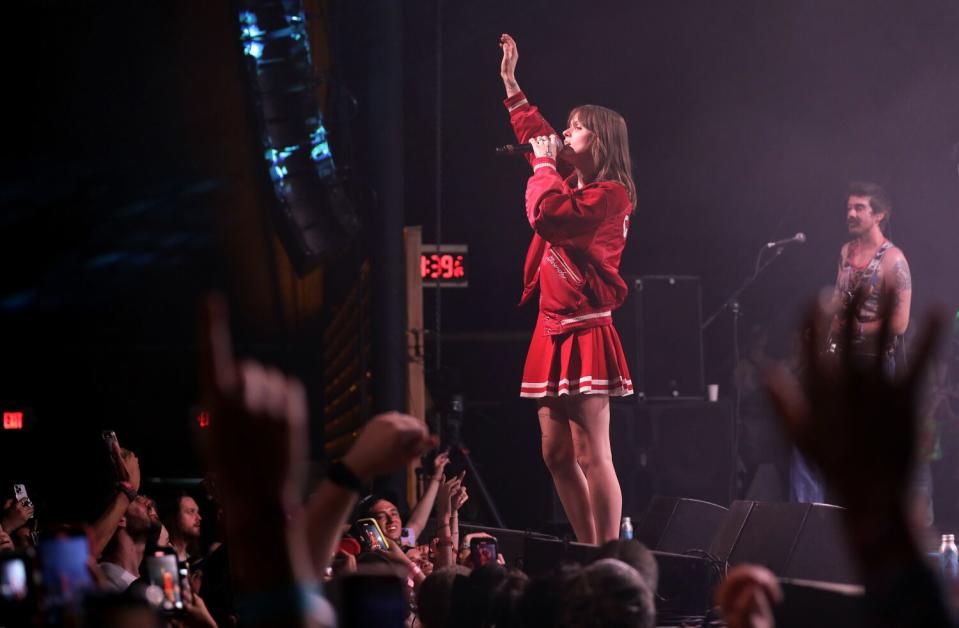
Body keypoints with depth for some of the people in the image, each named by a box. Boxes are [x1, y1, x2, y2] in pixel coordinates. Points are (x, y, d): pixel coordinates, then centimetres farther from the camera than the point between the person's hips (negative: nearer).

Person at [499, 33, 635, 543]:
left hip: (584, 331, -9)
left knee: (592, 455, -12)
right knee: (557, 456, 8)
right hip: (553, 330, 9)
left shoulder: (610, 194, -9)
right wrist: (510, 79, 32)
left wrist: (544, 165, -5)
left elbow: (544, 212, -22)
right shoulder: (571, 181, 16)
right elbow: (536, 135, 30)